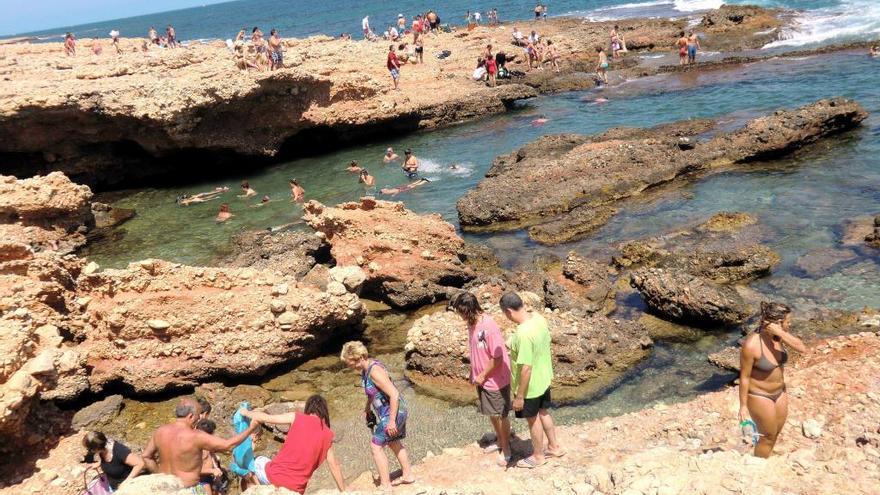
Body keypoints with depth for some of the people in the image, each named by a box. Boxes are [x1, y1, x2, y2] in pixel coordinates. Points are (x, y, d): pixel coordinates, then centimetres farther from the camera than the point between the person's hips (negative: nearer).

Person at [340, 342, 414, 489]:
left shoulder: (375, 371, -28)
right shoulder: (366, 369, 1)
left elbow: (394, 394, -29)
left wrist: (392, 421, -26)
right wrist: (367, 407, 23)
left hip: (393, 412, -10)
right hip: (393, 411, 10)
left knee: (376, 446, -3)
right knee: (394, 443, 25)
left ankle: (385, 486, 5)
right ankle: (408, 476, 40)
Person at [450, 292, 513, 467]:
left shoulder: (489, 327, -29)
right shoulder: (471, 324, -2)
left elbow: (498, 358, -25)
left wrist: (482, 376, -16)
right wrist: (473, 374, 6)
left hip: (495, 380, -8)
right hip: (482, 379, 8)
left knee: (500, 415, 8)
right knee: (491, 413, 22)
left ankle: (506, 449, 25)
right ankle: (499, 441, 42)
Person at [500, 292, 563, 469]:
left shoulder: (524, 334, -35)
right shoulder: (539, 318, -9)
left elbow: (526, 368, -30)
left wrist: (519, 396, -20)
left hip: (531, 386, -8)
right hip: (544, 378, 8)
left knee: (533, 420, 16)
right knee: (543, 413, 27)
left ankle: (538, 456, 37)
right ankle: (554, 447, 46)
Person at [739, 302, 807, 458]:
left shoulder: (778, 335, -10)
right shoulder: (751, 345, -30)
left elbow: (802, 348, -20)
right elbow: (744, 377, -21)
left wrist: (780, 333, -30)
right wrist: (743, 406, -16)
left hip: (779, 392, 7)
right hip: (760, 396, -7)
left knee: (776, 433, 23)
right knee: (768, 436, 9)